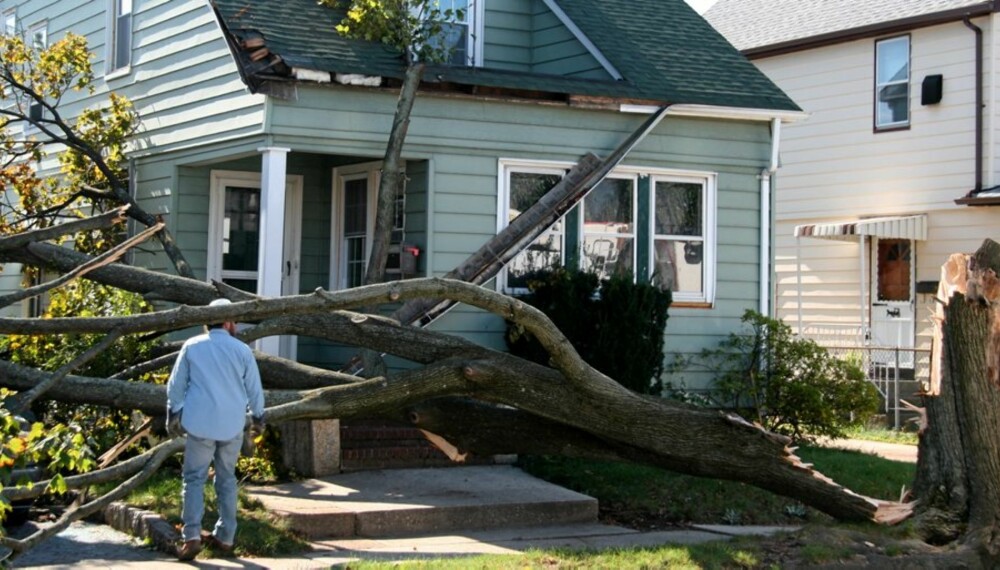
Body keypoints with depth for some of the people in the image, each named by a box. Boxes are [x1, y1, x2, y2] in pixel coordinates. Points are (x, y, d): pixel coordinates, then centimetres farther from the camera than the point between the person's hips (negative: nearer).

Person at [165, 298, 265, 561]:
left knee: (194, 479, 2)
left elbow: (175, 385, 5)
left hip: (200, 423, -1)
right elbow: (254, 390, 6)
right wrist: (258, 418, 22)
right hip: (232, 425, 1)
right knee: (227, 480, 14)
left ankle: (192, 537, -10)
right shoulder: (242, 350, 0)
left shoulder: (192, 346, 1)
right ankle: (225, 537, 16)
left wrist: (173, 415, 18)